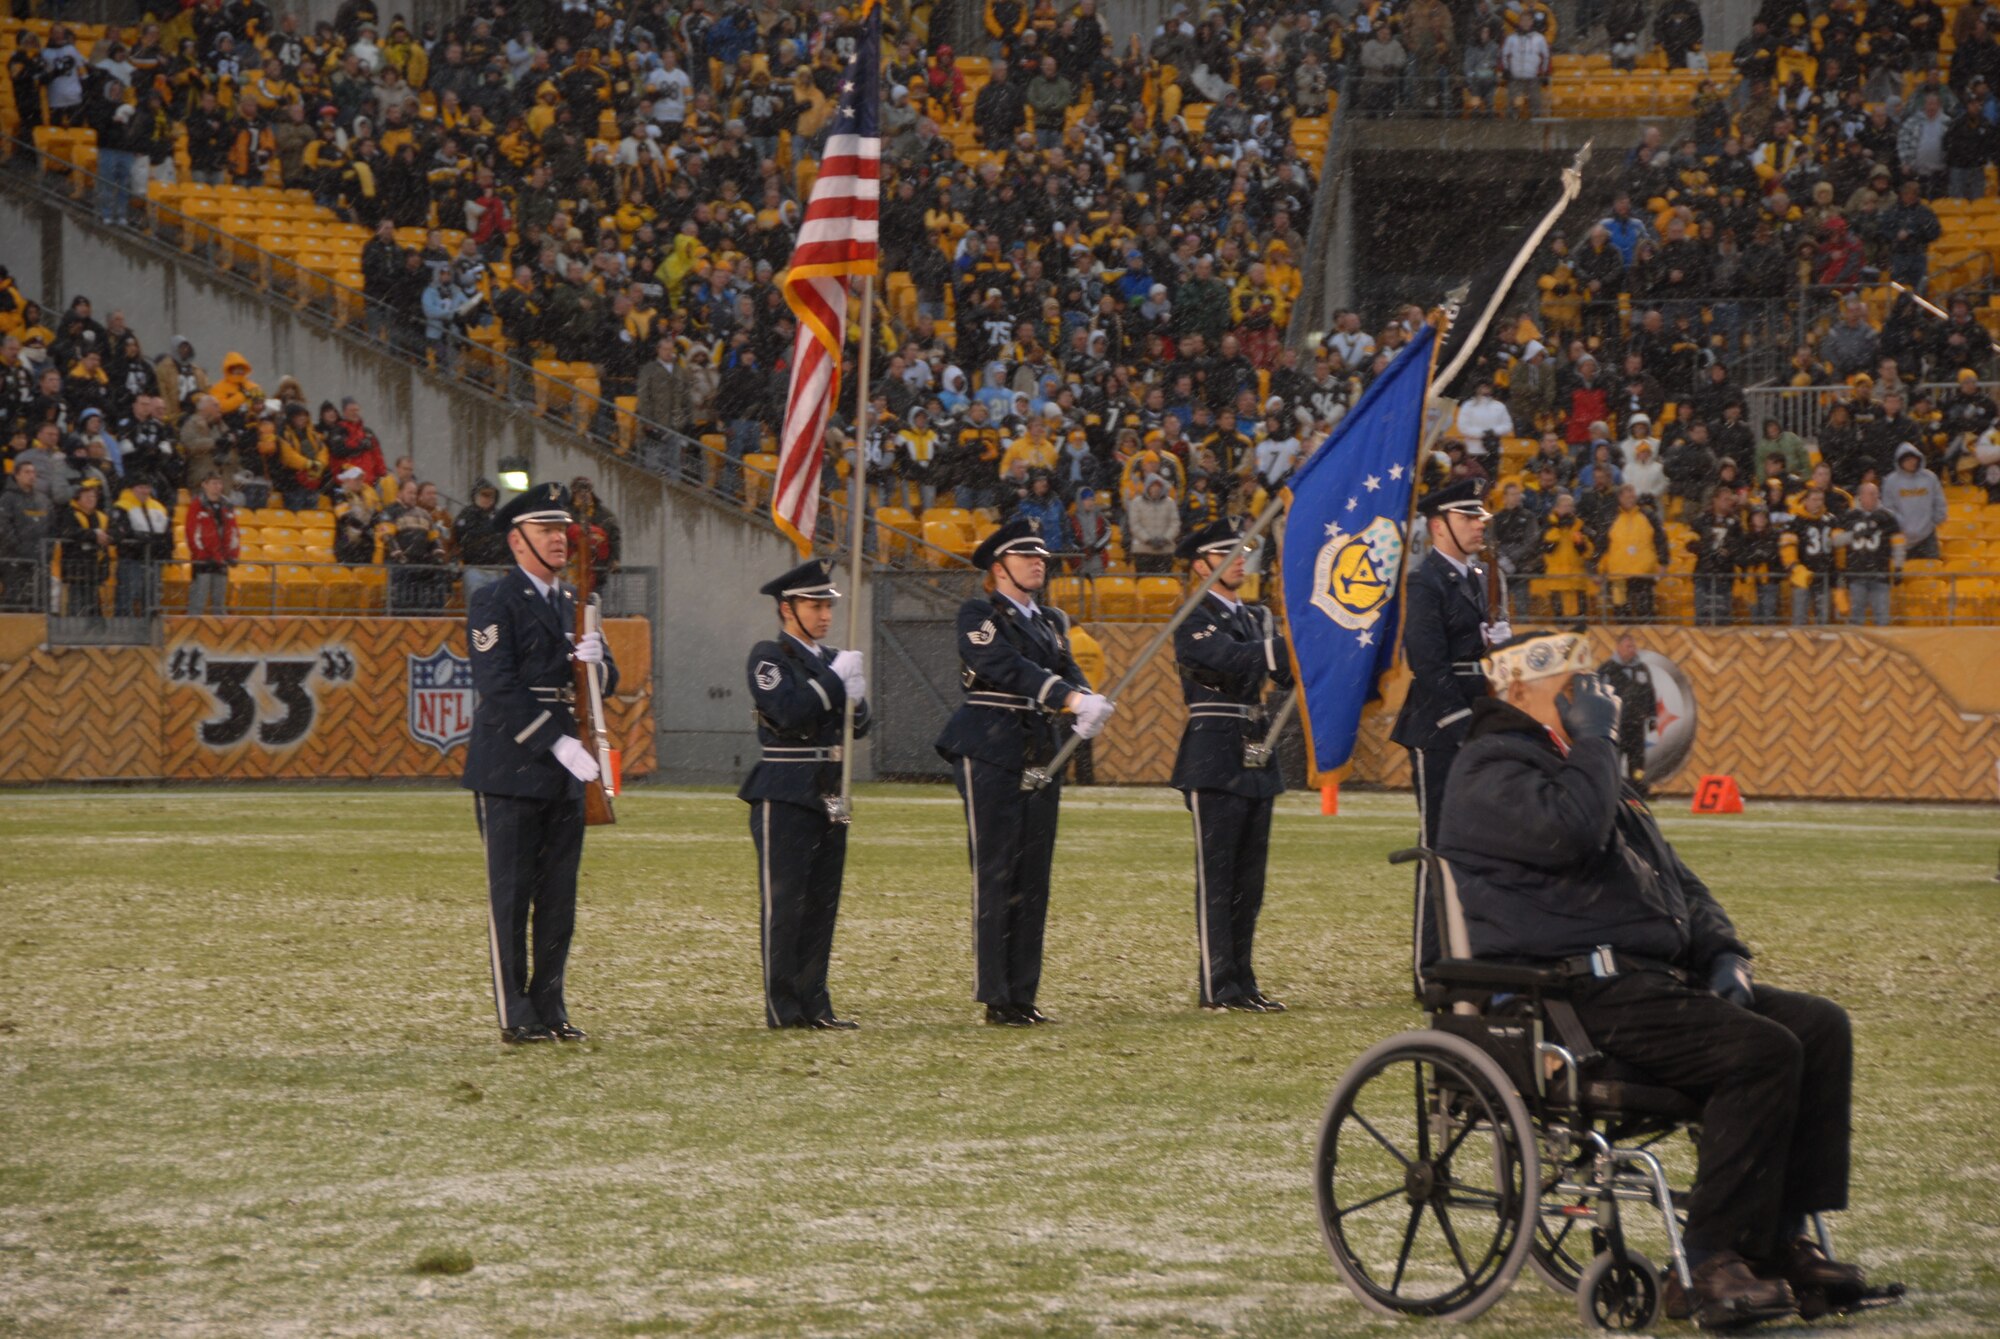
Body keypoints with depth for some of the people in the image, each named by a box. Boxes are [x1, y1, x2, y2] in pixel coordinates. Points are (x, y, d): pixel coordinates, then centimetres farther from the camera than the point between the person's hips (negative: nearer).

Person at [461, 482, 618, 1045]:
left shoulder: (574, 603, 17)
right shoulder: (494, 603, -6)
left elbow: (606, 684, 17)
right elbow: (498, 689, -15)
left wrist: (597, 660, -7)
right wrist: (558, 742, -20)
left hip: (565, 773, 7)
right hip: (510, 769, -7)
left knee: (559, 896, 8)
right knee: (510, 896, -2)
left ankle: (549, 1005, 14)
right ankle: (516, 1015, 0)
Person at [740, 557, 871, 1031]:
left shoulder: (829, 660, 17)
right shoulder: (768, 657, -5)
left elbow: (857, 728, 15)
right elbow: (789, 713, -20)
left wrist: (855, 698, -6)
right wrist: (834, 679, -16)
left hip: (828, 796, 8)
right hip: (785, 796, -8)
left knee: (822, 903, 8)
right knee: (784, 904, -6)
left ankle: (813, 1002, 13)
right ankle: (783, 1007, -4)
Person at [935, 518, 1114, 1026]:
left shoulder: (1050, 622, 19)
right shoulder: (979, 617, -4)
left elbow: (1067, 671, 5)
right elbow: (1009, 668, -20)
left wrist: (1088, 706, -19)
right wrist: (1071, 698, -31)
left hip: (1041, 759, 7)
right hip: (991, 756, -7)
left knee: (1033, 882, 6)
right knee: (995, 878, -6)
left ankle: (1023, 996, 10)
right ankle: (996, 1000, -5)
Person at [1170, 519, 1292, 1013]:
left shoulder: (1255, 617, 18)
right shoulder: (1195, 620, -7)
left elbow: (1286, 669, 11)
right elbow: (1232, 659, -23)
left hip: (1254, 758, 8)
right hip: (1215, 759, -8)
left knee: (1248, 877, 10)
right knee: (1217, 875, -6)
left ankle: (1242, 981, 14)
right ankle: (1219, 986, -4)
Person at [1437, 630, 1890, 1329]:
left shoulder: (1588, 767, 28)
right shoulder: (1491, 771, -4)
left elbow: (1676, 879, 30)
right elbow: (1569, 834, -24)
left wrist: (1723, 953, 13)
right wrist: (1593, 740, -11)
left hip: (1657, 977, 10)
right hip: (1576, 994, -10)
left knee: (1820, 1027, -2)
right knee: (1759, 1051, -25)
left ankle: (1779, 1239, -4)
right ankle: (1709, 1264, -23)